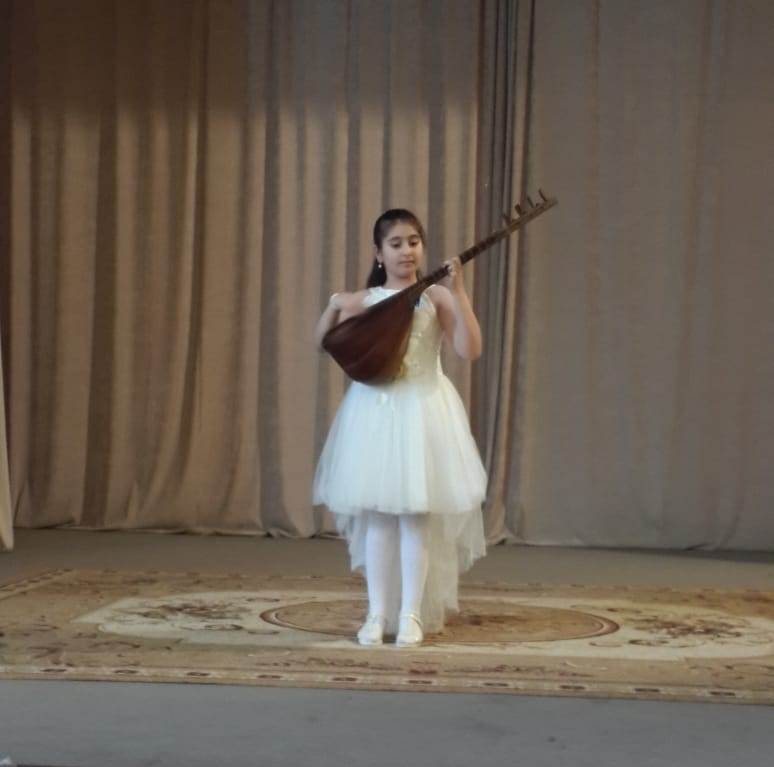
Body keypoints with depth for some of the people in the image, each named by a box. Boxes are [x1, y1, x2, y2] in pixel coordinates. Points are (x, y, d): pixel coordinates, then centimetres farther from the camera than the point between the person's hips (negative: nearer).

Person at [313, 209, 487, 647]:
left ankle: (412, 616, 8)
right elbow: (324, 344, 8)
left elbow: (470, 351, -11)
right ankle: (378, 614, 12)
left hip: (422, 409, -2)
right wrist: (335, 307, -10)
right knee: (376, 515, 4)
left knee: (415, 514, 0)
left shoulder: (435, 297, -1)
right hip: (374, 410, 2)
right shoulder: (365, 300, 6)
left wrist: (459, 293, -18)